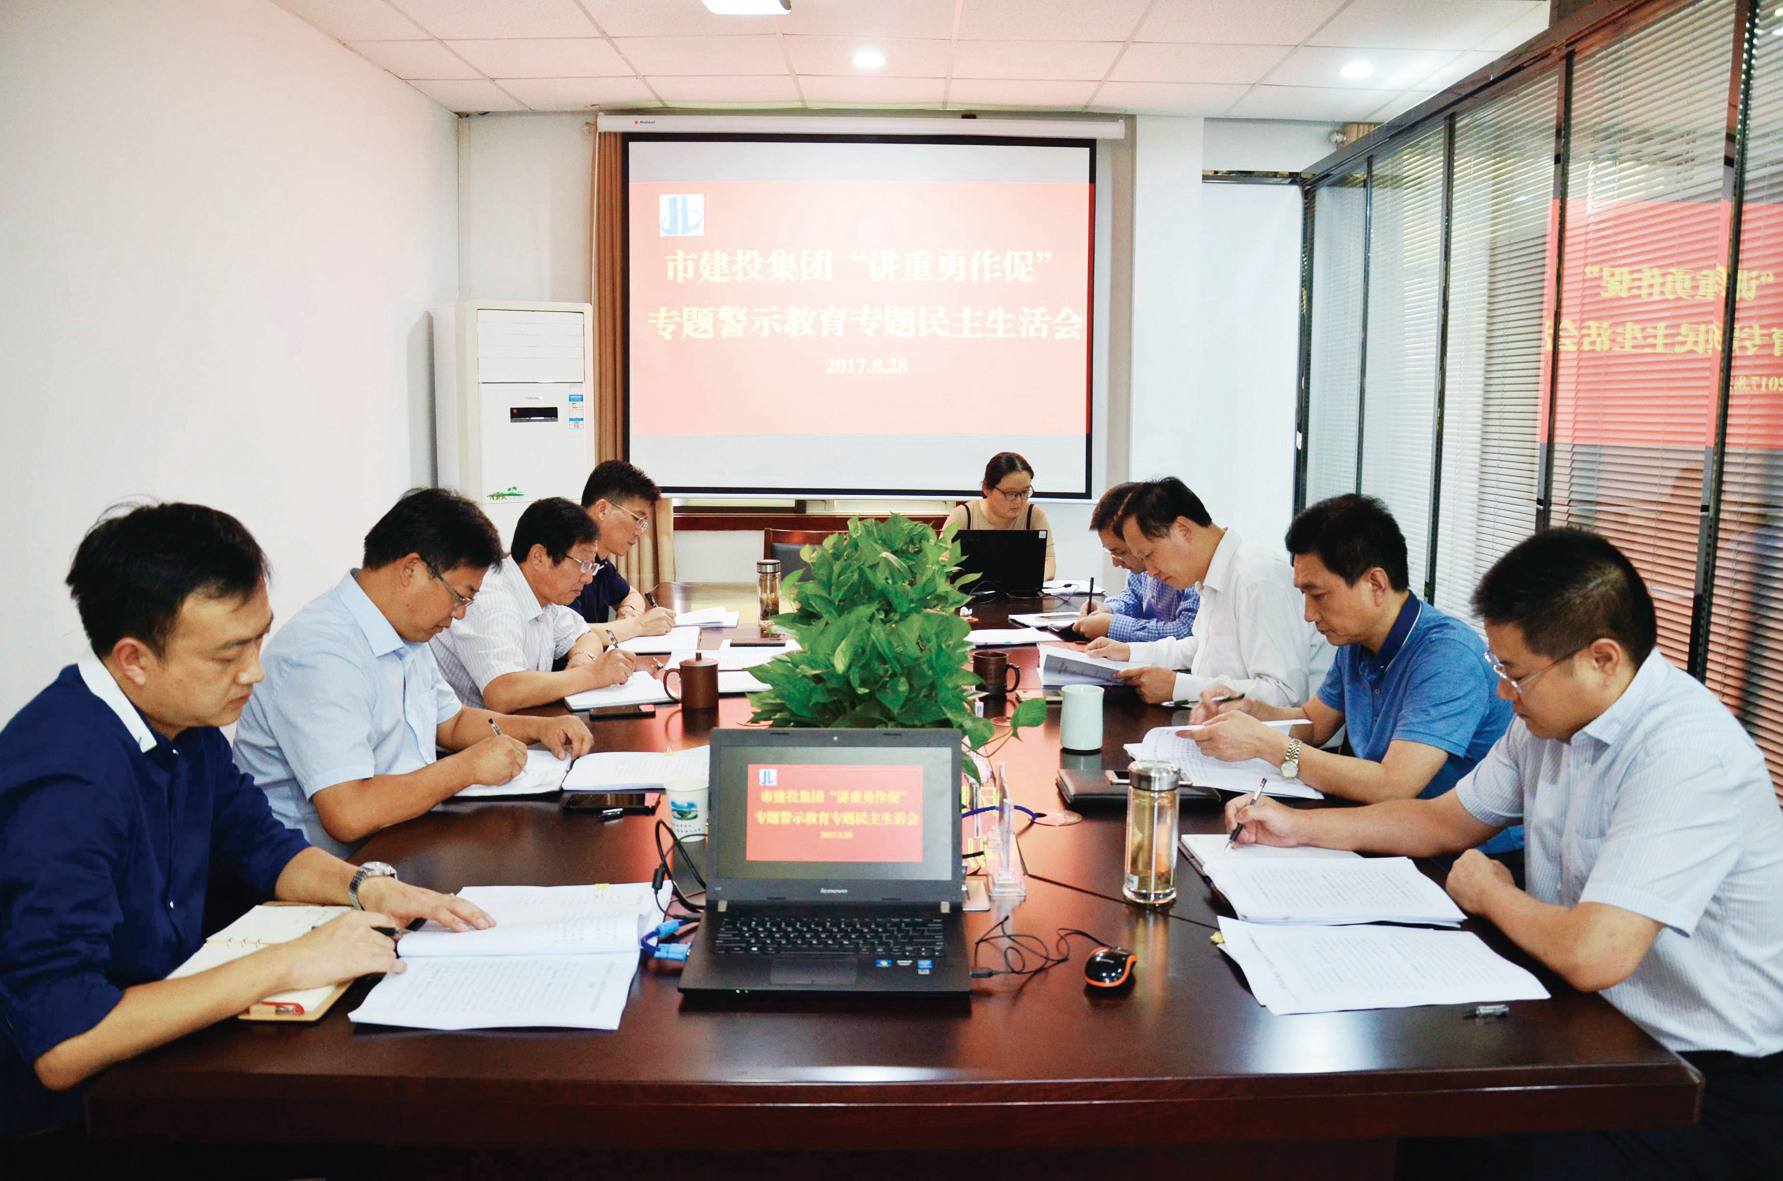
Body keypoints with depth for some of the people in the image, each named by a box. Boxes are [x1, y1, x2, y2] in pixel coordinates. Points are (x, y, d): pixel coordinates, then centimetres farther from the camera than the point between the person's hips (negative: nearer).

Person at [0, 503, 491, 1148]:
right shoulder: (66, 782, -28)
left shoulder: (184, 720, -2)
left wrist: (365, 887, -7)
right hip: (67, 1122, -7)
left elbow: (261, 845, 13)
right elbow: (60, 1047, -33)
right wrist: (286, 964, -30)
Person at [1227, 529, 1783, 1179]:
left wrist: (1489, 892, -12)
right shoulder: (1549, 718, 2)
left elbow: (1592, 955, -34)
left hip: (1718, 1077, -7)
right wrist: (1297, 825, 8)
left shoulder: (1687, 754, -27)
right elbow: (1446, 820, 16)